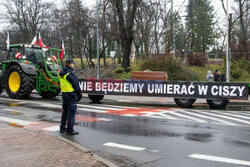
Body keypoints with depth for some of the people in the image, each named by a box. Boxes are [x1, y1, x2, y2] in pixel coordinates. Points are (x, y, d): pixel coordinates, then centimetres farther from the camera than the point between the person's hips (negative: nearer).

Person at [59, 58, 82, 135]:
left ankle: (62, 128, 24)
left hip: (64, 93, 9)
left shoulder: (61, 73, 9)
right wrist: (79, 94, -2)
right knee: (71, 112, -4)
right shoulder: (70, 73, -17)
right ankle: (70, 130, -2)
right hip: (71, 94, -9)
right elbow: (75, 85, -14)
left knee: (65, 111, 17)